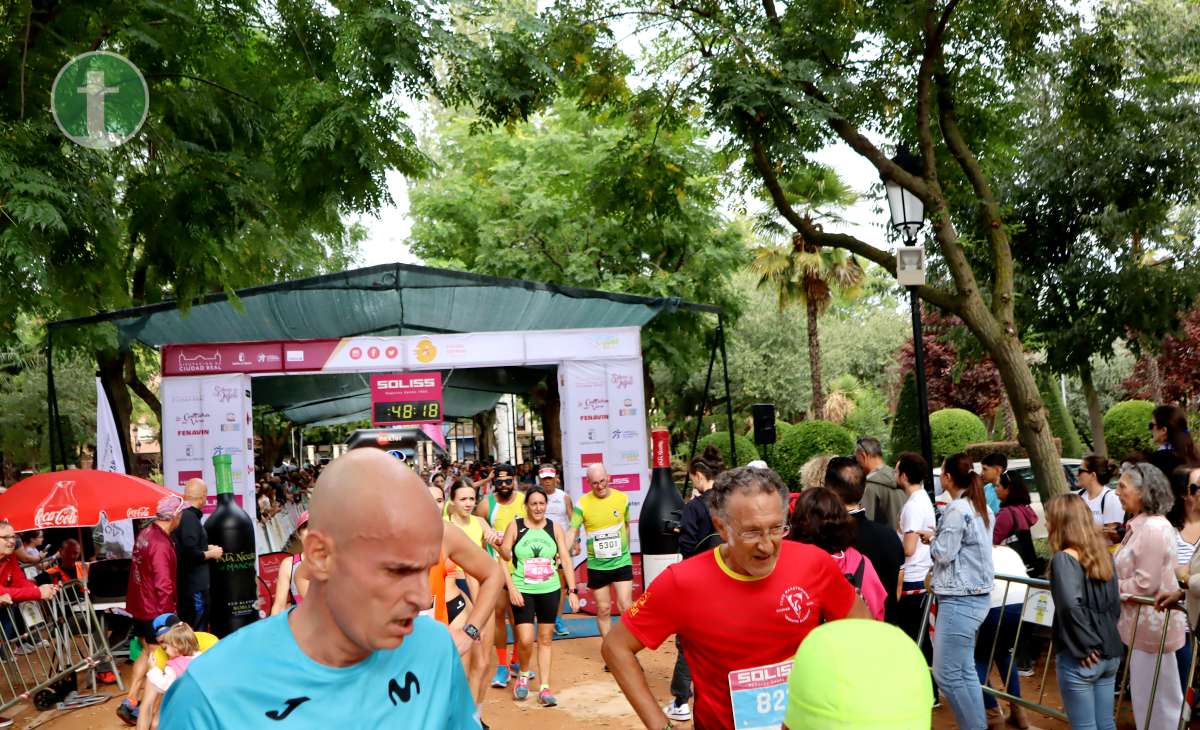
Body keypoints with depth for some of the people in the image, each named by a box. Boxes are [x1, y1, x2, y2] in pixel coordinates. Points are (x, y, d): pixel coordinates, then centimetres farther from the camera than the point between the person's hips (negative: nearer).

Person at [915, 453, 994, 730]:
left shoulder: (957, 510, -16)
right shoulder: (981, 508, 13)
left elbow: (944, 554, -15)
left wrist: (932, 539, 2)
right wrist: (940, 537, 14)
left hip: (959, 600, -10)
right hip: (977, 595, 10)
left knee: (947, 673, -5)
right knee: (964, 671, 14)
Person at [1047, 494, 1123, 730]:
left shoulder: (1063, 559, -16)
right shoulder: (1102, 553, 7)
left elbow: (1070, 604, -30)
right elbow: (1115, 603, 13)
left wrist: (1085, 646, -20)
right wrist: (1103, 633, 14)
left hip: (1080, 659, -7)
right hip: (1110, 652, 7)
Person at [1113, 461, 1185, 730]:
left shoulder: (1154, 529, -22)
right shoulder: (1140, 525, 11)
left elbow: (1144, 584, -25)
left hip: (1152, 626, -10)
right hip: (1143, 624, 10)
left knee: (1155, 699, 2)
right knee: (1147, 696, 19)